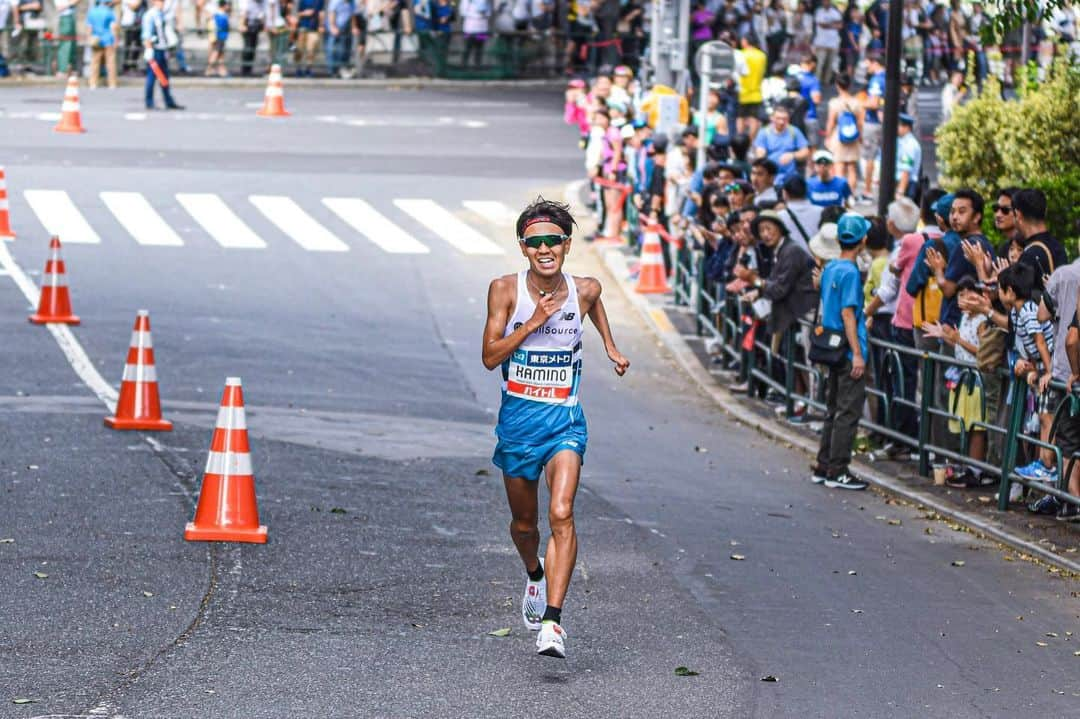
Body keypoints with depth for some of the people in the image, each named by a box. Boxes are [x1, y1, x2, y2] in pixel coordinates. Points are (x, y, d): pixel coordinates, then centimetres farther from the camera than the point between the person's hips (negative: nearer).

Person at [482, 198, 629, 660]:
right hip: (518, 418, 1)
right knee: (523, 522, 16)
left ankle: (553, 621, -27)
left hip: (565, 419, -1)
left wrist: (610, 347, 24)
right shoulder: (505, 290, -8)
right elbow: (490, 357, -12)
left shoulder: (584, 290, -3)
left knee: (561, 514, -21)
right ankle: (535, 576, 51)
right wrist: (533, 322, -20)